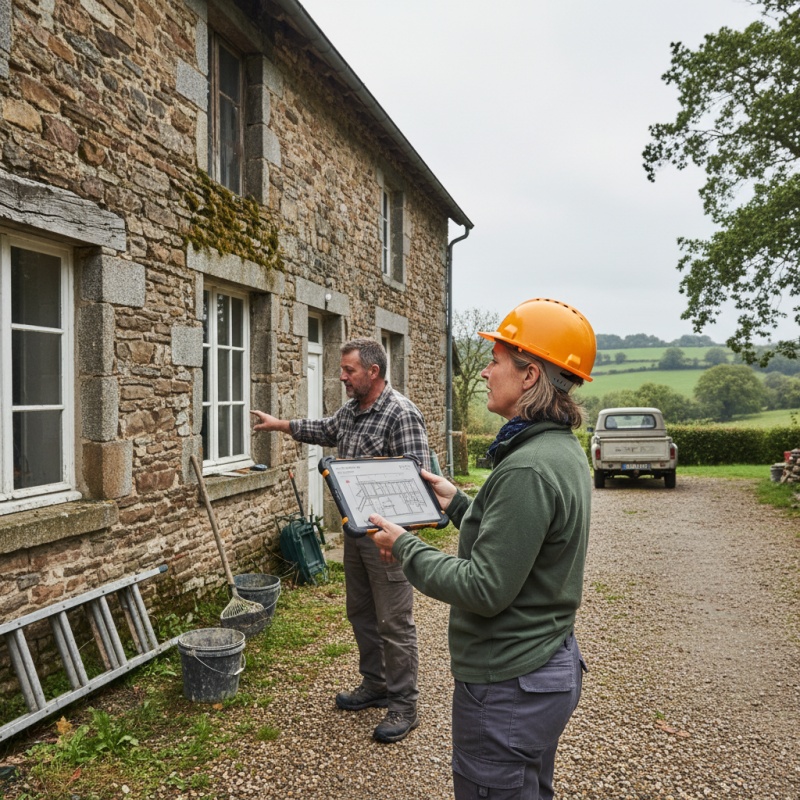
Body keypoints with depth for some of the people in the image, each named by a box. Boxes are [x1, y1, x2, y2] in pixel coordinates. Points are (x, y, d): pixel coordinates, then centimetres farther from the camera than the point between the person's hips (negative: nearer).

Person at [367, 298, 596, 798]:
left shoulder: (527, 469, -27)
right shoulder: (563, 450, 5)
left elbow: (484, 590, -26)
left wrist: (405, 547, -14)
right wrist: (458, 504, 14)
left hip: (508, 687, -10)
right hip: (552, 667, 10)